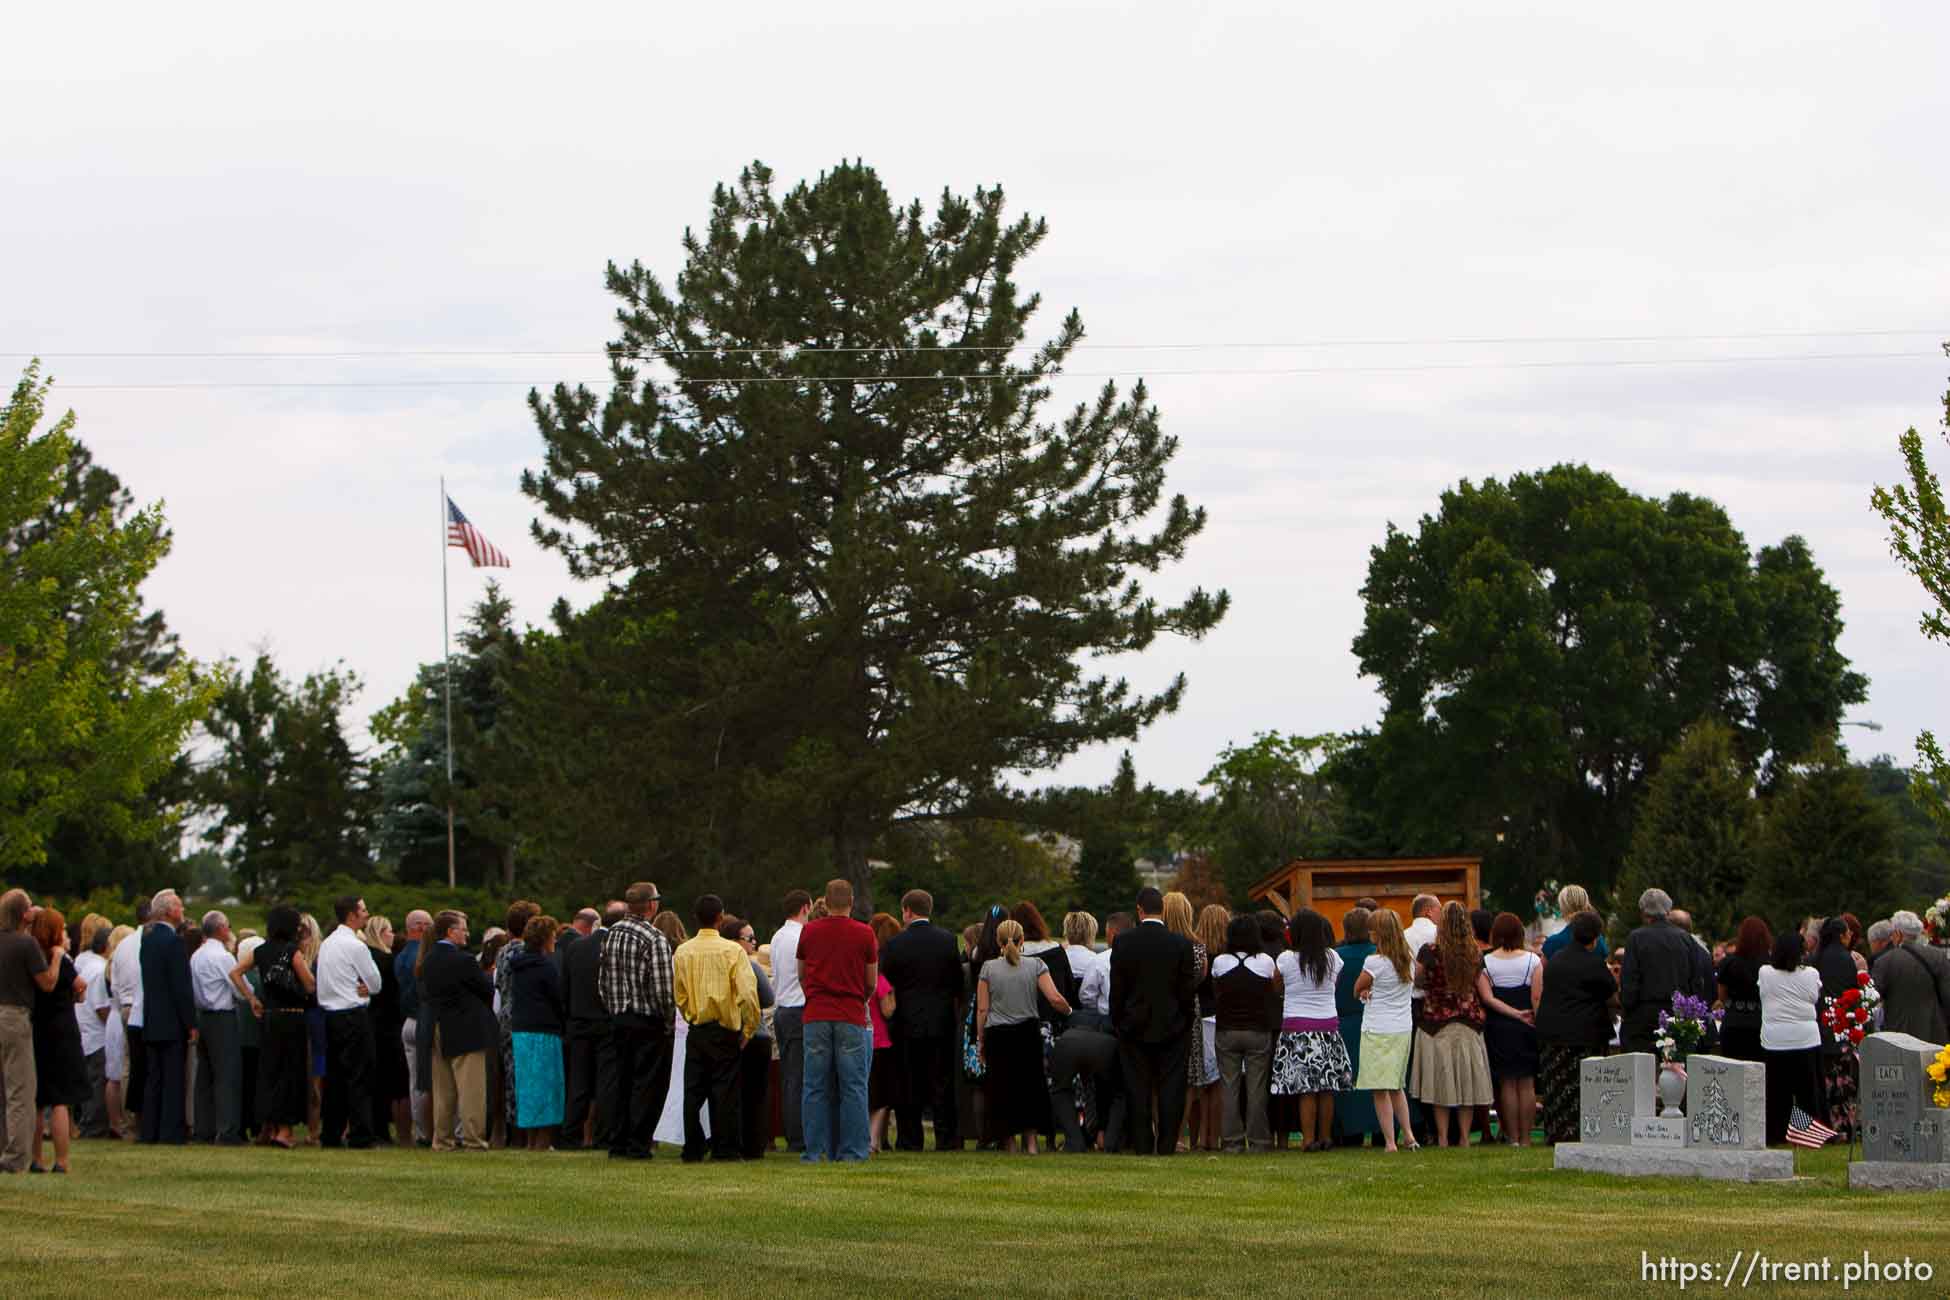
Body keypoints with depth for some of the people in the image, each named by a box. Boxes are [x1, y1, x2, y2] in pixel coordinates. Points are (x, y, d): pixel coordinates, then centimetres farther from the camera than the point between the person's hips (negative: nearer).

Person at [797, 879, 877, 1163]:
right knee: (853, 1087, 1)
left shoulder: (808, 931, 4)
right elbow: (872, 982, 7)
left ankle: (814, 1150, 2)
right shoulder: (864, 934, -1)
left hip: (816, 1016, 2)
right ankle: (852, 1151, -2)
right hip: (852, 1017, -2)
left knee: (816, 1087, 4)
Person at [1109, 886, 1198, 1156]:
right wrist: (1186, 1023, 9)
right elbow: (1188, 990, -3)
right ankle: (1167, 1143, 1)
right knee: (1170, 1088, 4)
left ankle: (1142, 1144, 6)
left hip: (1134, 1026, 0)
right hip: (1171, 1026, 0)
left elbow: (1117, 989, -2)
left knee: (1138, 1089, 6)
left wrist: (1117, 1022, 8)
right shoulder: (1181, 944, -8)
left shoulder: (1123, 942, -6)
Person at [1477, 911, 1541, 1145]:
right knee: (1526, 1083, 4)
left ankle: (1512, 1137, 3)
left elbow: (1488, 999, -10)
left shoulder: (1484, 962, -2)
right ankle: (1525, 1137, 3)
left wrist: (1515, 1013, -9)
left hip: (1498, 1028, 0)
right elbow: (1537, 998, -7)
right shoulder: (1532, 960, -3)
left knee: (1507, 1083, 4)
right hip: (1526, 1029, 0)